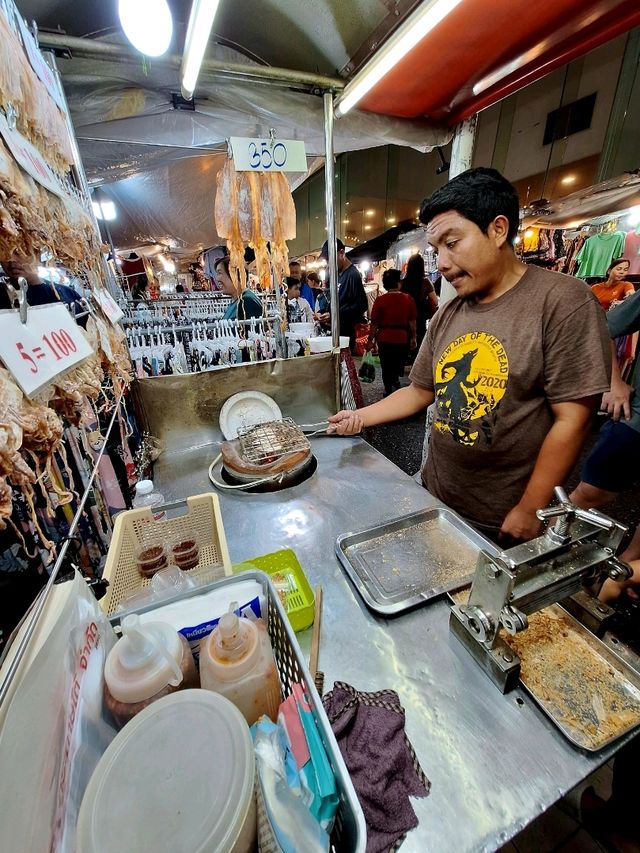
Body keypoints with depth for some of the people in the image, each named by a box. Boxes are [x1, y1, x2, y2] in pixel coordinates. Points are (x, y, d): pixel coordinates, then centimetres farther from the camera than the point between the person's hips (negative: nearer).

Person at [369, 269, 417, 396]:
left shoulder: (380, 300, -8)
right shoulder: (408, 299, -5)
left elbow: (374, 322, -7)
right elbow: (412, 321, -2)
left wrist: (371, 339, 3)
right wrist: (413, 338, 9)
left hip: (384, 339, 0)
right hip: (402, 339, 1)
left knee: (387, 368, 13)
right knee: (398, 367, 22)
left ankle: (389, 390, 16)